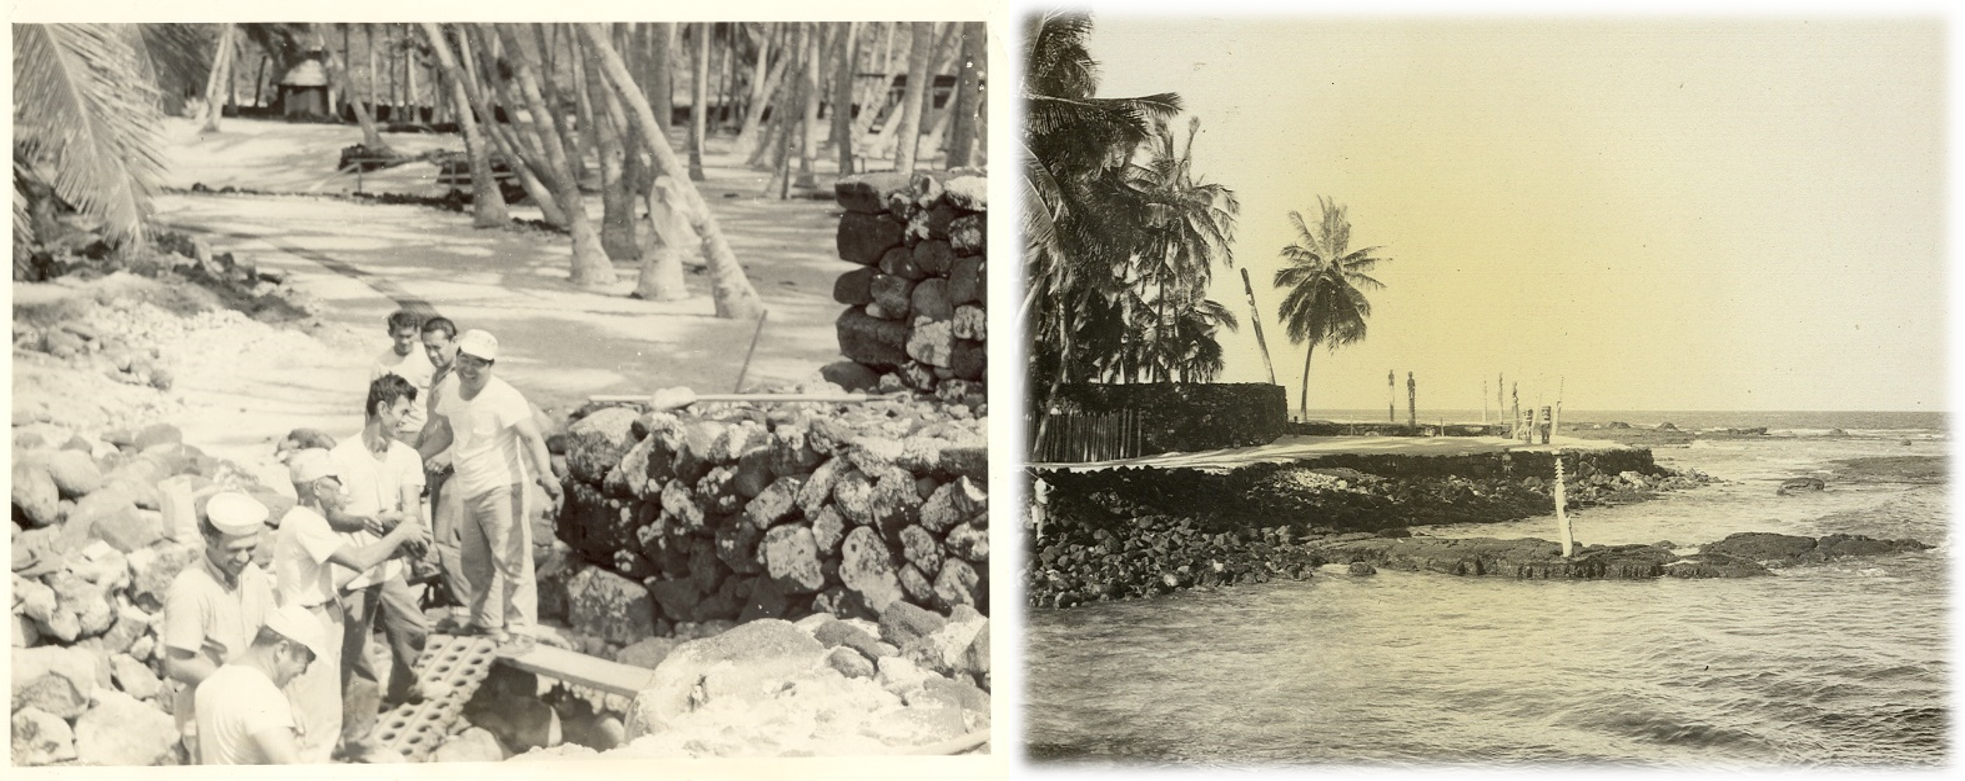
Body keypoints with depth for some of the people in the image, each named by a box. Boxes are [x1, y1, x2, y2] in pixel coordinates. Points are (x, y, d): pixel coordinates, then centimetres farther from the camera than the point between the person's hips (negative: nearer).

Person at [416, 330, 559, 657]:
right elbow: (443, 434, 24)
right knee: (475, 562, 18)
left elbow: (532, 438, -26)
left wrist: (545, 473, -42)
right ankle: (487, 622, 33)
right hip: (471, 493, 9)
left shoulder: (504, 398, -18)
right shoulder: (451, 396, 6)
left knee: (511, 562, -8)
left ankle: (520, 633, -2)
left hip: (502, 490, -9)